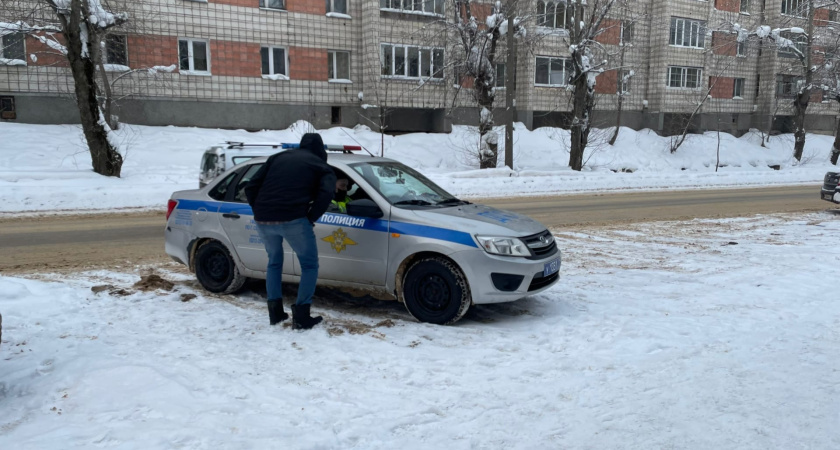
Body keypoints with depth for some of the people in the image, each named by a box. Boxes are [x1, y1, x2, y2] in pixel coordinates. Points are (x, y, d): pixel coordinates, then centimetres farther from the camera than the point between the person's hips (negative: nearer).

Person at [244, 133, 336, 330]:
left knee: (274, 261, 28)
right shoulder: (322, 166, 16)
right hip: (293, 219, -4)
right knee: (309, 265, 14)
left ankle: (275, 312, 29)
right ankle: (301, 316, 7)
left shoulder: (278, 157, 26)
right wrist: (311, 217, 4)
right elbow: (326, 194, -7)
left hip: (263, 220, 4)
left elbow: (251, 187, 18)